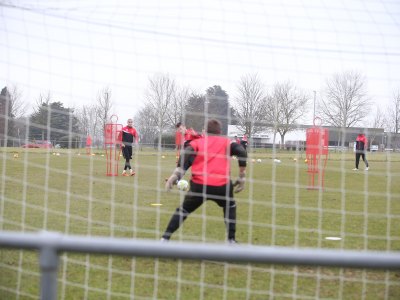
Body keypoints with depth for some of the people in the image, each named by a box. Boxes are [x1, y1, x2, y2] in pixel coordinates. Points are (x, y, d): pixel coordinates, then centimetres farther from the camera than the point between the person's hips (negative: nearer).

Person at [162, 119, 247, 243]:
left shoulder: (197, 142, 17)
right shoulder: (226, 142, 17)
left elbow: (187, 154, -3)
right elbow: (241, 152, -1)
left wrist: (176, 174, -14)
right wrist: (242, 177, 3)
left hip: (199, 185, 0)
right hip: (221, 186, 0)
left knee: (183, 209, 20)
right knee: (230, 206, 30)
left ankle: (164, 239, 9)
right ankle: (231, 240, 22)